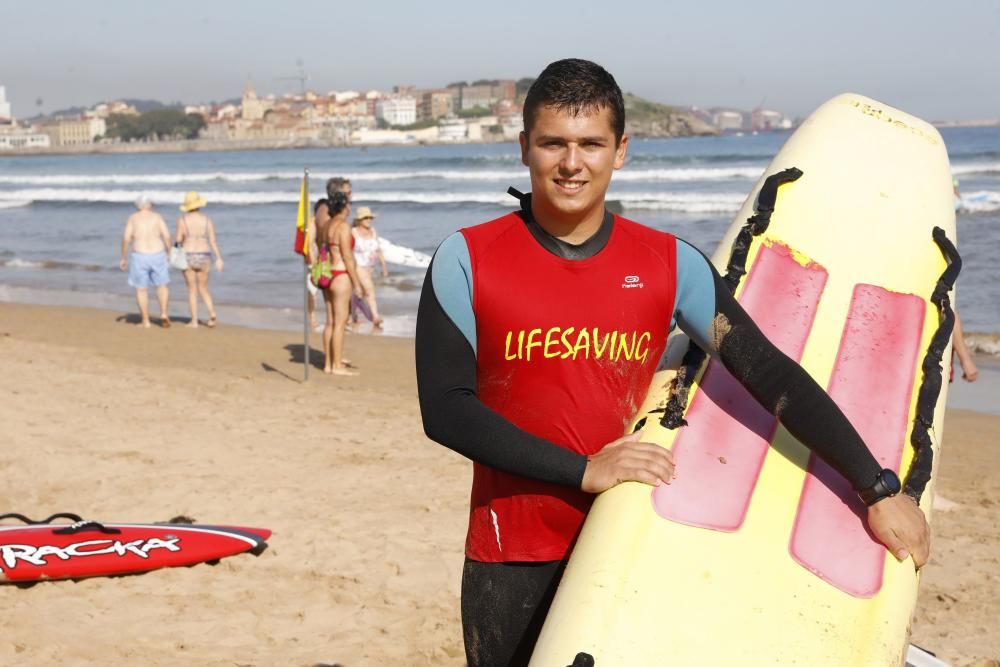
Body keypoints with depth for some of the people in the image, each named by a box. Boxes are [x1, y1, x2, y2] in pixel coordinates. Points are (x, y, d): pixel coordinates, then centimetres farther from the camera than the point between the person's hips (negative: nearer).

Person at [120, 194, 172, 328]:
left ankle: (145, 321, 11)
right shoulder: (157, 217, 4)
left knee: (141, 289, 10)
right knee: (162, 285, 17)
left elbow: (126, 239, -3)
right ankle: (163, 313, 1)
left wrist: (123, 258, 5)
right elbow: (167, 236, -5)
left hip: (140, 256, -1)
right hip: (157, 255, 1)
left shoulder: (132, 218, 3)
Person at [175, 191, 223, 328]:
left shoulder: (182, 219, -7)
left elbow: (178, 240, -5)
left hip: (188, 257, -2)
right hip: (204, 258, 2)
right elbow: (213, 241, -7)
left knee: (192, 290, 8)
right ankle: (212, 313, -7)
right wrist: (219, 259, -8)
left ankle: (194, 321, 6)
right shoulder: (207, 220, -1)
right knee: (203, 289, 15)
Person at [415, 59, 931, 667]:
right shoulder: (467, 261, -7)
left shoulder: (669, 264, -2)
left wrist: (879, 490, -5)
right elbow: (444, 409, -12)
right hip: (512, 562, -1)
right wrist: (582, 471, -18)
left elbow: (769, 373, -3)